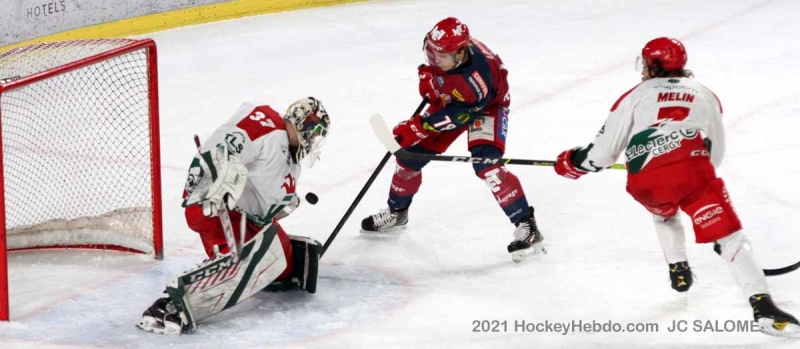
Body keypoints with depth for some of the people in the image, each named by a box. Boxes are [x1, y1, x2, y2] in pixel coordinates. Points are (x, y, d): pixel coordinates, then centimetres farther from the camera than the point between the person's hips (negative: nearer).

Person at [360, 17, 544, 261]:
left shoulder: (478, 78, -44)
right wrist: (428, 75, -9)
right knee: (410, 152, 6)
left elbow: (456, 115, -34)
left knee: (485, 163, -28)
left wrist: (417, 128, -33)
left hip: (486, 106, -7)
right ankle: (396, 212, 31)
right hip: (449, 99, 7)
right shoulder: (439, 45, -26)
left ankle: (526, 225, -20)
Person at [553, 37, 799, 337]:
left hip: (645, 182, 1)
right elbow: (715, 153, 29)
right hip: (691, 169, -1)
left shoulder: (636, 96, 23)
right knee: (728, 236, -4)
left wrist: (572, 163, 37)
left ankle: (678, 271, 34)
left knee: (664, 211, 37)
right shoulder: (705, 95, 29)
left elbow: (602, 152, 18)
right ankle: (762, 307, -21)